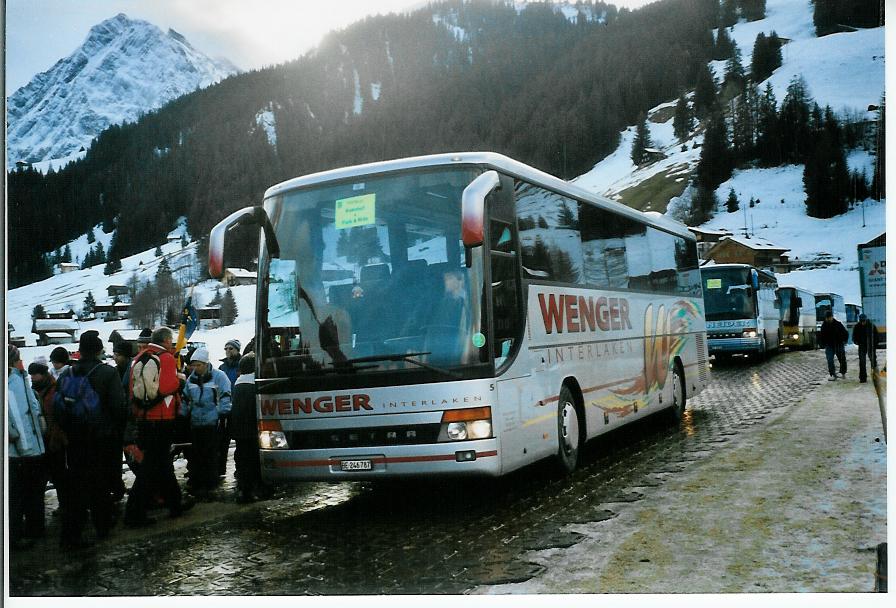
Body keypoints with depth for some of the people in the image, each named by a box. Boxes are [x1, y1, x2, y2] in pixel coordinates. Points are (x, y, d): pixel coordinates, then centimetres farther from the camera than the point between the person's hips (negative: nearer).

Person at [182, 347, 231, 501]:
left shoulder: (218, 376, -6)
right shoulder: (191, 379, 13)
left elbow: (225, 397, -8)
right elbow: (186, 399, 24)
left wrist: (222, 415, -14)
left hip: (212, 423, -6)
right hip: (195, 423, 6)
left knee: (210, 455, -2)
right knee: (196, 455, 8)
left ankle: (209, 486, 5)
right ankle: (196, 486, 16)